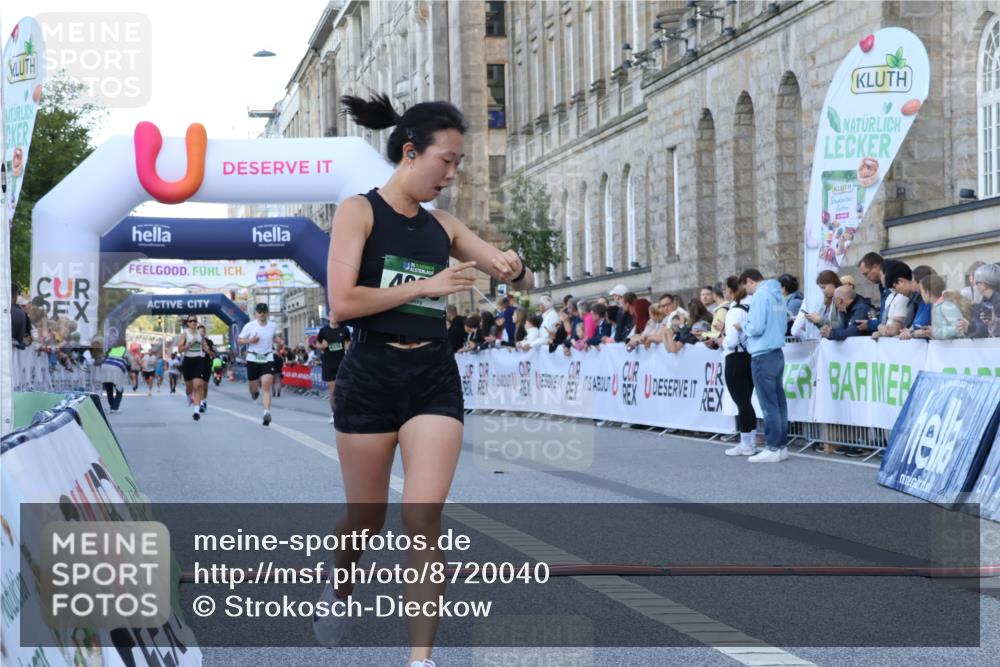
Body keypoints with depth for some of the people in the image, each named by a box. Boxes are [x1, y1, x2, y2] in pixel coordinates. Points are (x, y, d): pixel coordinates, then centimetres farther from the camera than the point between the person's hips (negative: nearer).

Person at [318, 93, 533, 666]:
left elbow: (524, 283, 12)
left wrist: (513, 267, -12)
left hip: (435, 377, 3)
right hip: (371, 376, -3)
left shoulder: (445, 226, 9)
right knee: (368, 518, 10)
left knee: (426, 515, -10)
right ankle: (341, 588, 44)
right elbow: (342, 302, -16)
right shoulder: (360, 211, -5)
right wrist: (427, 285, -17)